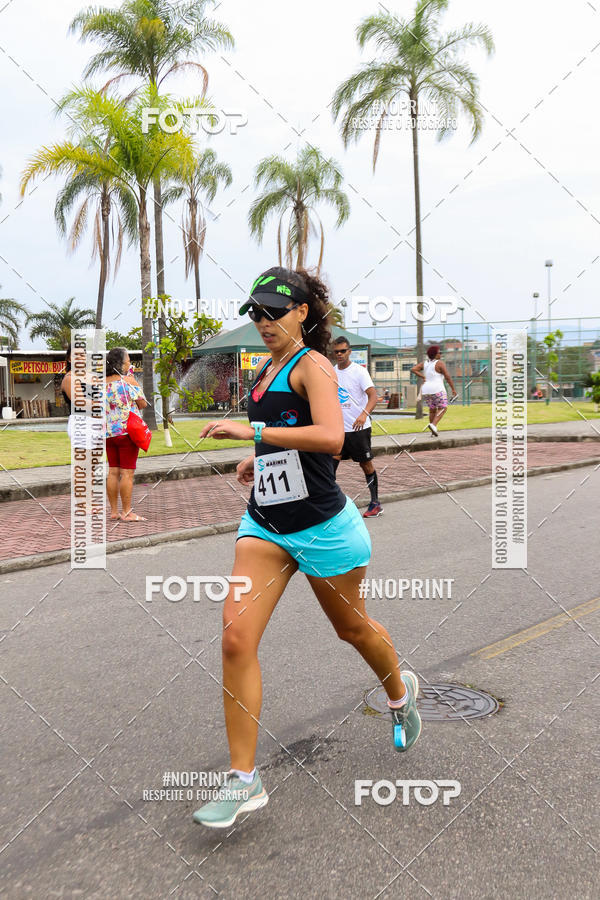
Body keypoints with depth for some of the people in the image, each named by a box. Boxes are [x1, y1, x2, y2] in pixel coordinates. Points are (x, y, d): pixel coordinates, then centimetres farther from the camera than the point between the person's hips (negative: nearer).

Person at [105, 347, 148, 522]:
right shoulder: (128, 381, -9)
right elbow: (143, 404, -1)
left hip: (109, 433, 6)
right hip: (127, 431, -6)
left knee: (113, 472, 10)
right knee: (127, 473, -3)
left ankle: (114, 511, 14)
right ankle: (127, 512, 0)